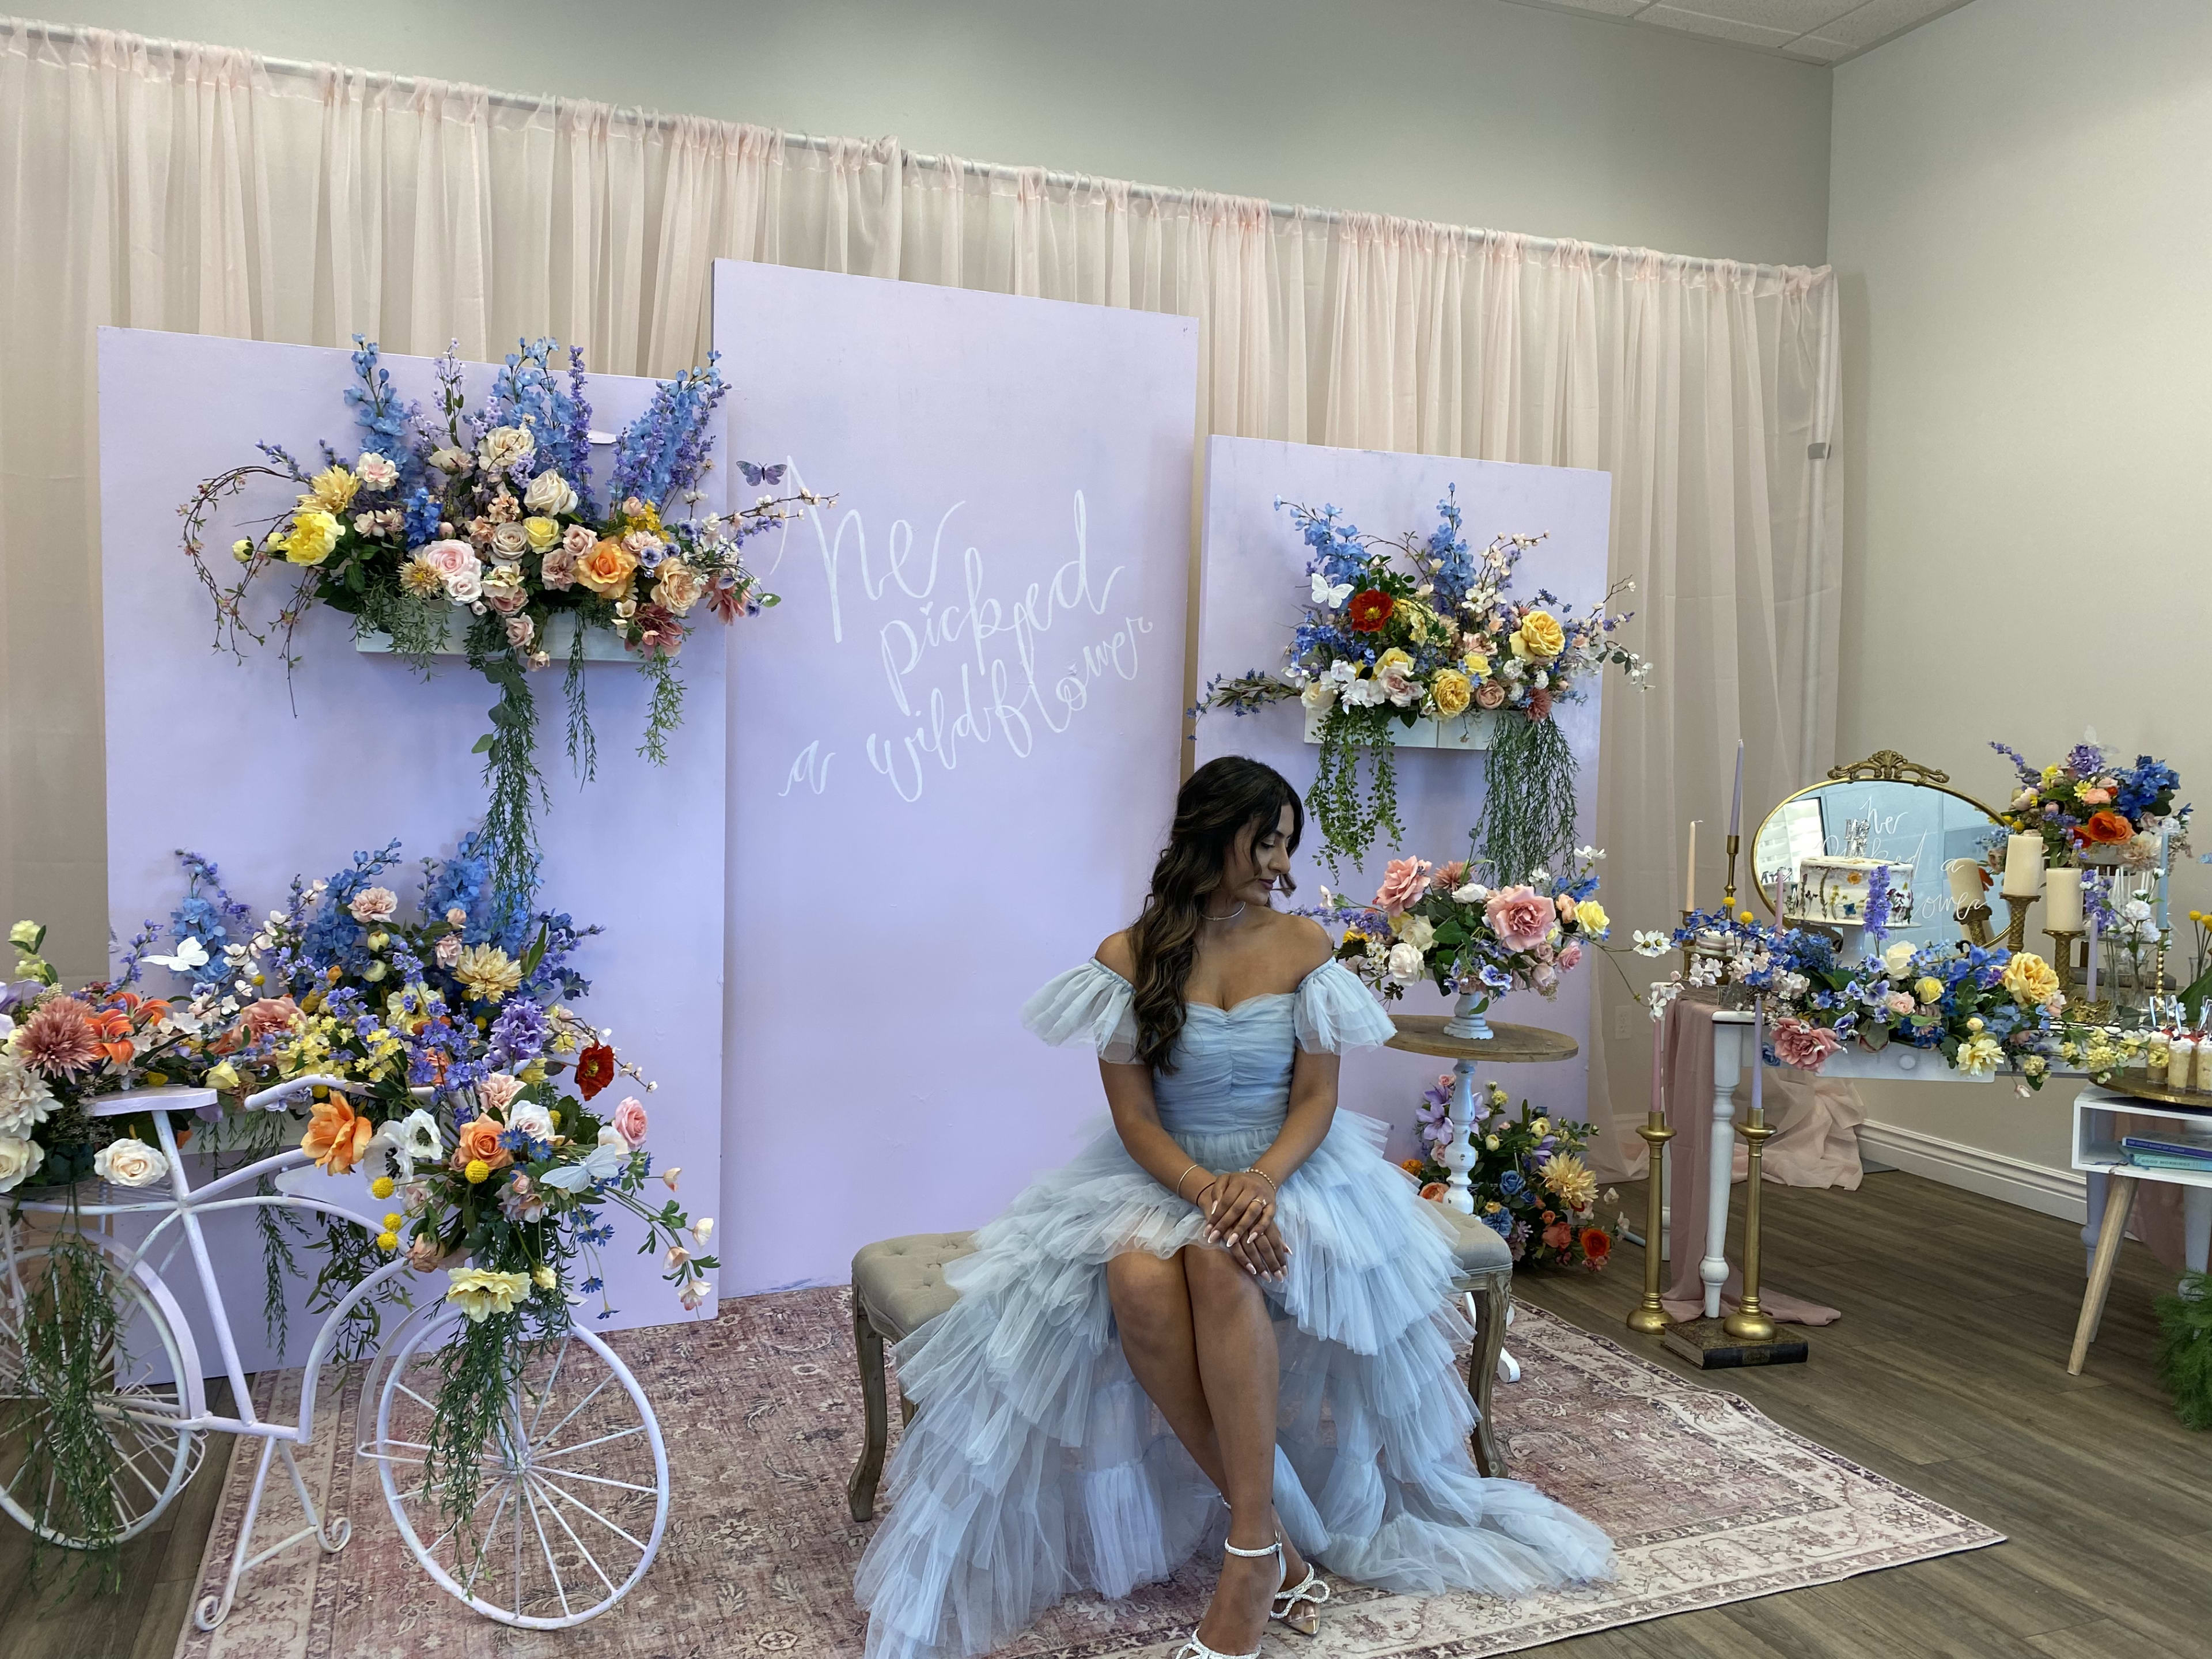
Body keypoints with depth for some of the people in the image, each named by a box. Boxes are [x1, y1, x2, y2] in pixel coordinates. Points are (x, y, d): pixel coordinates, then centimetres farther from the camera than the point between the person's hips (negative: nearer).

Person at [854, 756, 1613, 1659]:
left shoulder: (1302, 945, 1)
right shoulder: (1128, 958, -3)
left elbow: (1316, 1097, -1)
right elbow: (1134, 1117, -5)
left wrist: (1261, 1180, -22)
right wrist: (1207, 1191, -24)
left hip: (1287, 1167, 0)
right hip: (1165, 1174, 1)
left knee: (1219, 1265, -35)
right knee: (1137, 1282, -33)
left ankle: (1248, 1556, -29)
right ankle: (1275, 1534, -22)